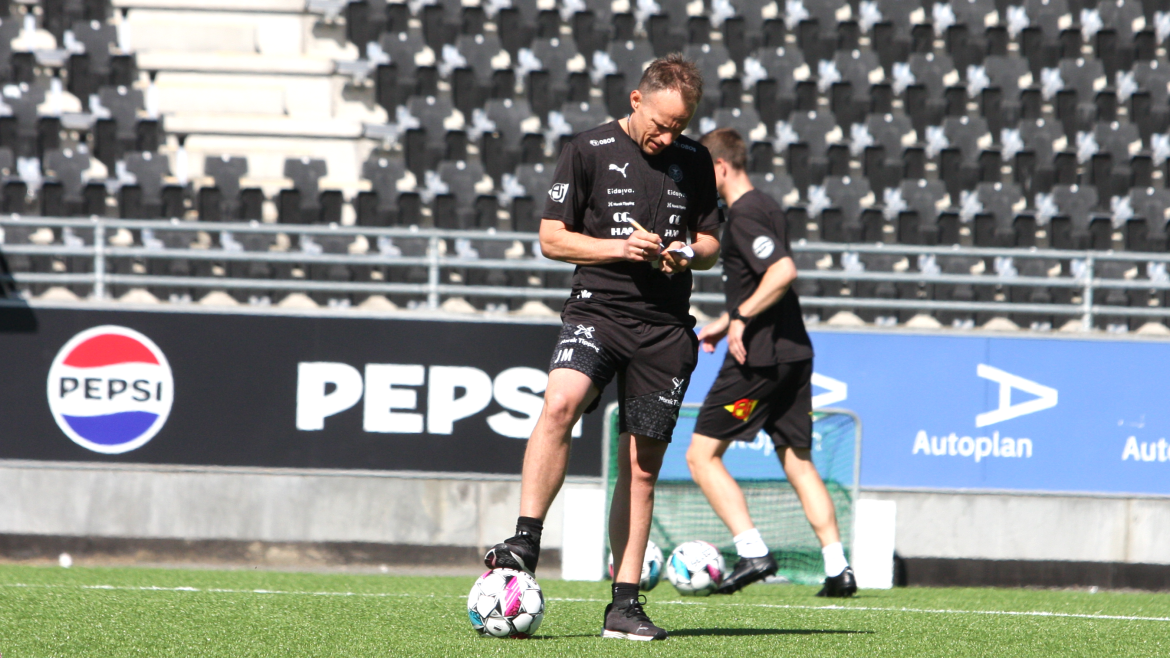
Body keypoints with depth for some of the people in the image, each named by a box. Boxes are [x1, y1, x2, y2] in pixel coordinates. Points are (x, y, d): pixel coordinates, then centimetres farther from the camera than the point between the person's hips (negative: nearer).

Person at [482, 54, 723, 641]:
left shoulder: (694, 162, 11)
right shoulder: (589, 151, 0)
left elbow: (710, 244, 20)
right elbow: (551, 239, 1)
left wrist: (688, 253, -3)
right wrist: (617, 247, -13)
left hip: (667, 327, 3)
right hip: (597, 310, -3)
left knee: (642, 466, 3)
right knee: (560, 402, -31)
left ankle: (624, 604, 8)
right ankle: (525, 543, -29)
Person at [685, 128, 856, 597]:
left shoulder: (743, 215, -13)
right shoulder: (767, 207, 17)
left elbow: (783, 271, -26)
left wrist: (740, 319, -20)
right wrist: (723, 323, 26)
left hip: (758, 357, -9)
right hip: (793, 352, 9)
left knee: (702, 455, -2)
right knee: (798, 462, 12)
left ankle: (753, 553, -11)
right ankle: (838, 569, 5)